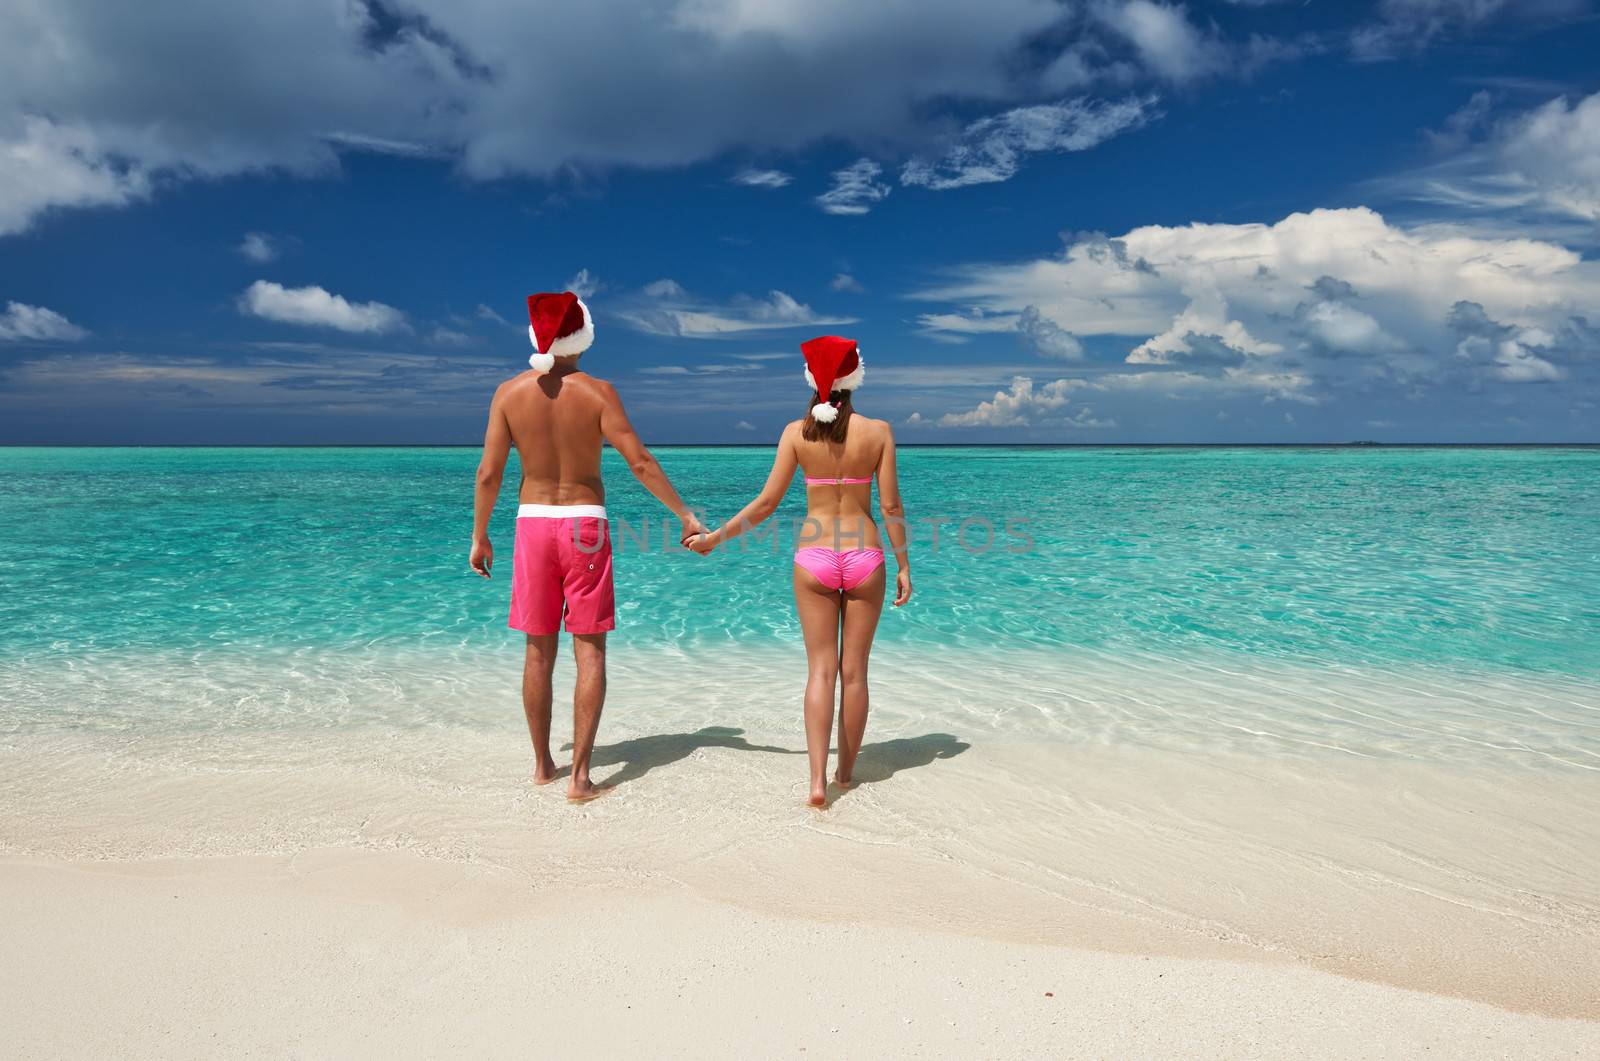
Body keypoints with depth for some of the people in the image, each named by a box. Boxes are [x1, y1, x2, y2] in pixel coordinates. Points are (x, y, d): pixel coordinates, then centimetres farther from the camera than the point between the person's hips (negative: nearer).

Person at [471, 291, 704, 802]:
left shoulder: (510, 392, -3)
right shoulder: (597, 392, -8)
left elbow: (488, 473, -3)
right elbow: (639, 462, -11)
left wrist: (479, 537, 9)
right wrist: (685, 515, -3)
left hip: (533, 525, 2)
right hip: (586, 526, -2)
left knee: (539, 650, 13)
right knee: (589, 652, 3)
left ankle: (543, 764, 24)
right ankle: (580, 774, -1)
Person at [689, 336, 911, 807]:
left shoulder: (797, 432, -3)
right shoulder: (878, 431, -4)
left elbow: (766, 503, -3)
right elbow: (890, 507, -4)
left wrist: (716, 537, 9)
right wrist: (903, 565, 5)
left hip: (814, 558, 0)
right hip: (865, 558, 0)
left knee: (821, 670, 5)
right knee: (854, 671, 11)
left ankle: (818, 779, -5)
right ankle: (846, 771, 23)